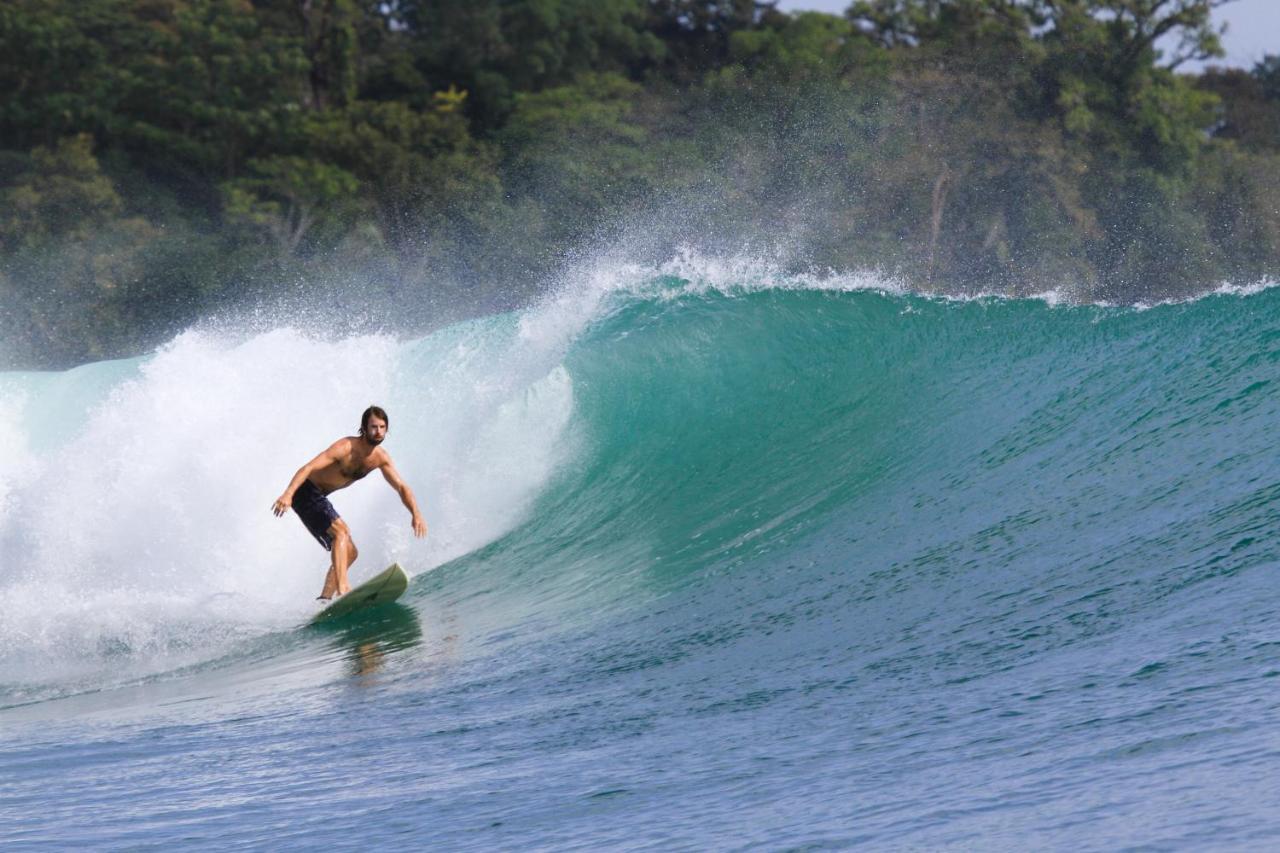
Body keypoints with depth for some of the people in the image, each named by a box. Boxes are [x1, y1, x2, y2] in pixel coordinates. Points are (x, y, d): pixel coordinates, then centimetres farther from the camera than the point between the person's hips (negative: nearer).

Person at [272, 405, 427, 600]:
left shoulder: (381, 458, -2)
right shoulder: (347, 447, -25)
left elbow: (401, 487, 4)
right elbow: (308, 468, -33)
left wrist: (416, 514, -13)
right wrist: (288, 494, -47)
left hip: (319, 497, 9)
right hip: (305, 491, -9)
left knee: (349, 552, 8)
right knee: (341, 531, -27)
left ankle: (325, 598, 8)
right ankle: (342, 588, -39)